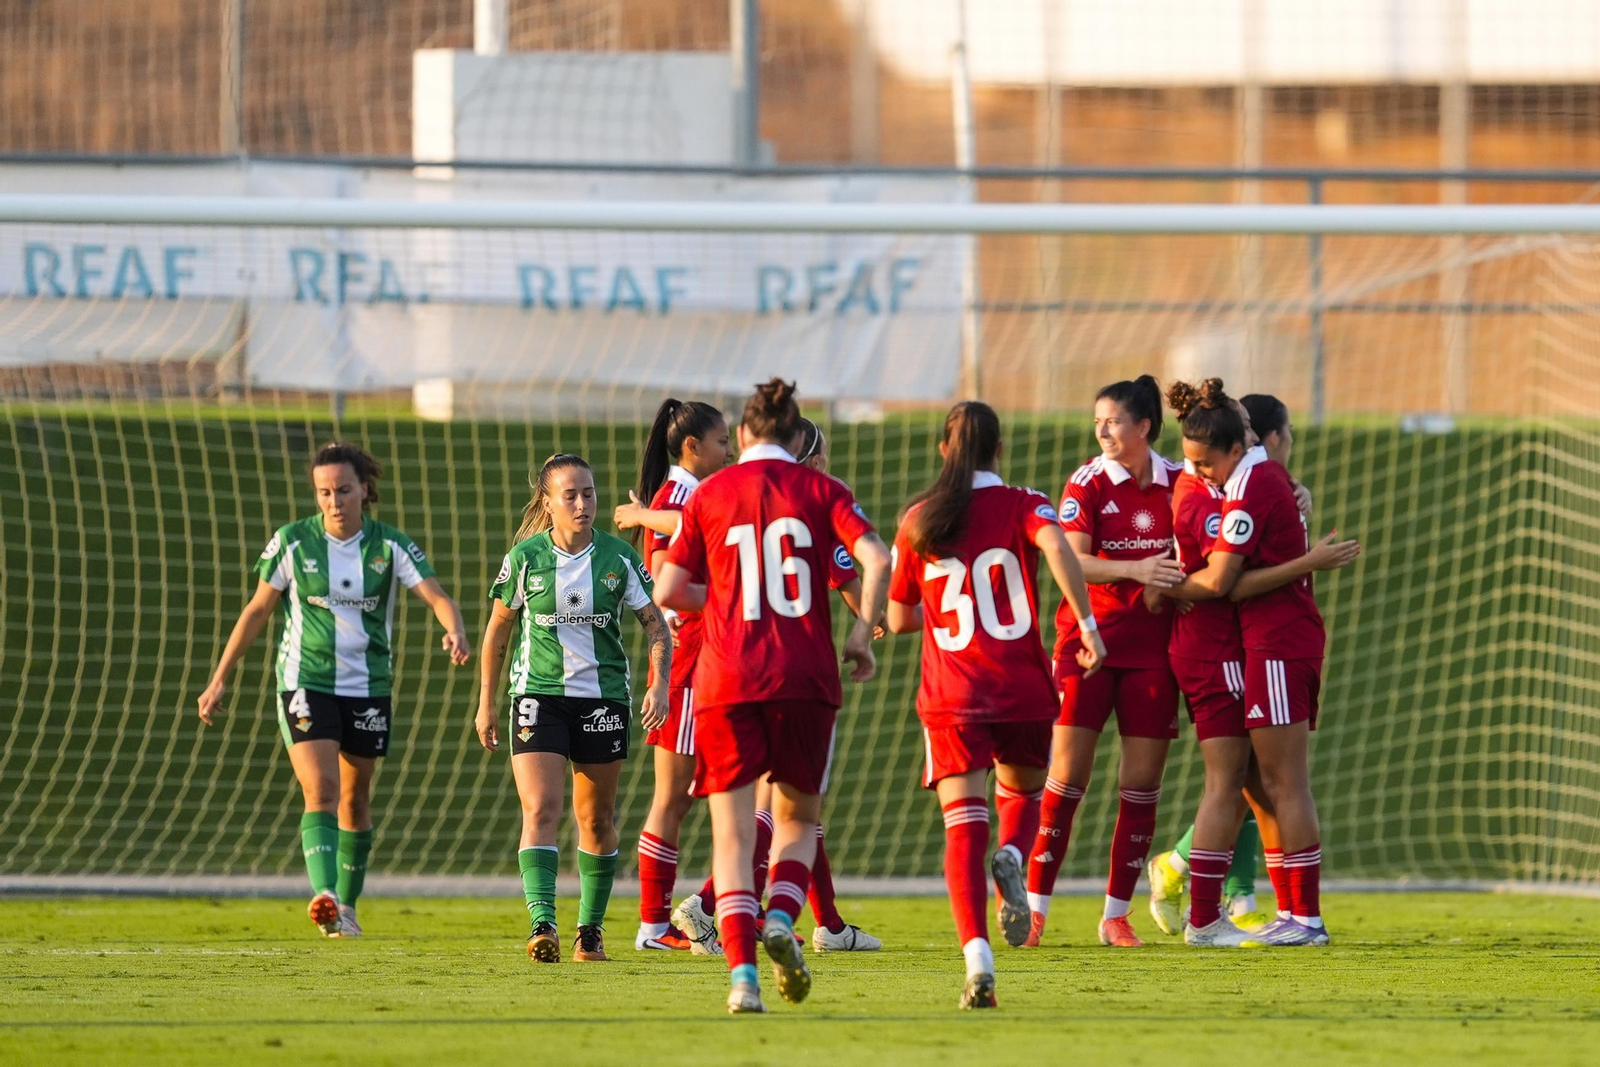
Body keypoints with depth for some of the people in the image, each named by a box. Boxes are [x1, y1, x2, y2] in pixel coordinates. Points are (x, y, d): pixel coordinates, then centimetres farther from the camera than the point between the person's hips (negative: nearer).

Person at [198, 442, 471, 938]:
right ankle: (325, 897, -33)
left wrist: (455, 631, -36)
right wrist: (219, 679, 2)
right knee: (321, 793, -19)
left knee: (355, 800, 13)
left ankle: (346, 905, 28)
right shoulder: (293, 543, -6)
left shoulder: (390, 546, -4)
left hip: (368, 688, 2)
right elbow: (257, 610, 1)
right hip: (306, 685, -2)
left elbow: (437, 597, -13)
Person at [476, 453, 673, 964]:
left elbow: (654, 624, 3)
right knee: (541, 811, -16)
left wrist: (659, 684, -12)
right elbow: (498, 629, 8)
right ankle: (542, 926, -25)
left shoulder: (619, 557, -1)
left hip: (604, 696, 1)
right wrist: (486, 702, 9)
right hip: (538, 694, -1)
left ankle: (591, 928, 23)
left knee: (596, 820, 9)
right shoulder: (525, 558, -2)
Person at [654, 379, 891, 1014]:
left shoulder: (707, 496, 6)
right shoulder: (820, 490, 5)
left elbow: (667, 592, 6)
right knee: (798, 818, 19)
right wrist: (862, 633, 1)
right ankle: (781, 920, -8)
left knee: (733, 833, 2)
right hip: (805, 679, 0)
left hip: (727, 681, 0)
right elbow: (876, 559, -10)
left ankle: (742, 974, -13)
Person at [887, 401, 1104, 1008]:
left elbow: (898, 619, 14)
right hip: (1023, 690, 0)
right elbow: (1056, 546, -22)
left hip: (951, 700, 0)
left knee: (964, 828, -5)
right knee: (1022, 791, 25)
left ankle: (977, 958, -25)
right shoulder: (1022, 506, 1)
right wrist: (1087, 625, -21)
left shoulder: (919, 521, 7)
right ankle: (1012, 857, -10)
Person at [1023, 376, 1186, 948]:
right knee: (1067, 776, -6)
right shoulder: (1087, 483, -4)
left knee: (1142, 783, 1)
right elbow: (1072, 562, -15)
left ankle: (1117, 914, 10)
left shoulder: (1178, 483, 3)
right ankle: (1034, 907, 0)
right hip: (1089, 639, -2)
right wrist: (1135, 569, -29)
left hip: (1153, 645, 2)